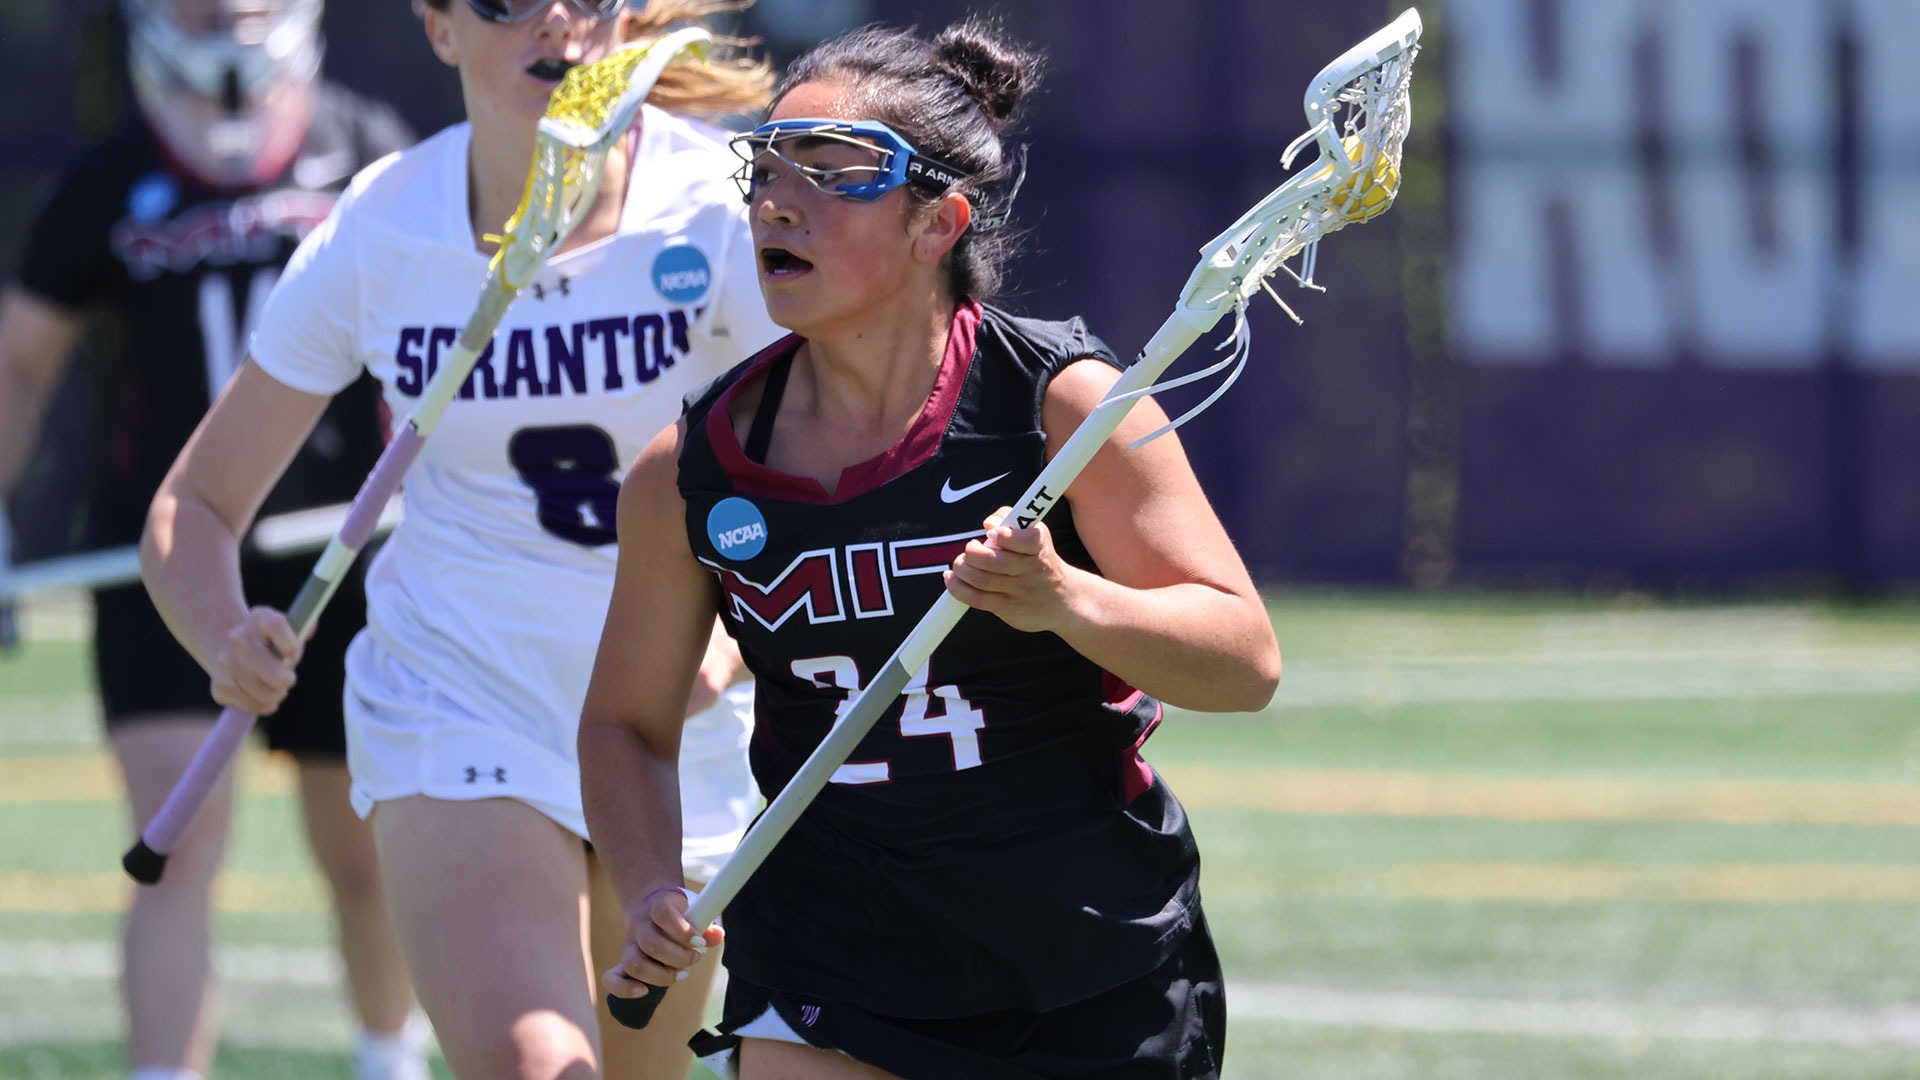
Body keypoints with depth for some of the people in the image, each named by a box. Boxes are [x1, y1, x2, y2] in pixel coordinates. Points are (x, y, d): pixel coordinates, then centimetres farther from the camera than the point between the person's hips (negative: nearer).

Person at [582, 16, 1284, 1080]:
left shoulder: (1064, 402, -12)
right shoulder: (688, 473, -4)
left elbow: (1248, 663, -14)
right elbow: (626, 721, 10)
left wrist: (1065, 601, -32)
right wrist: (652, 895, -9)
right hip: (824, 993, 1)